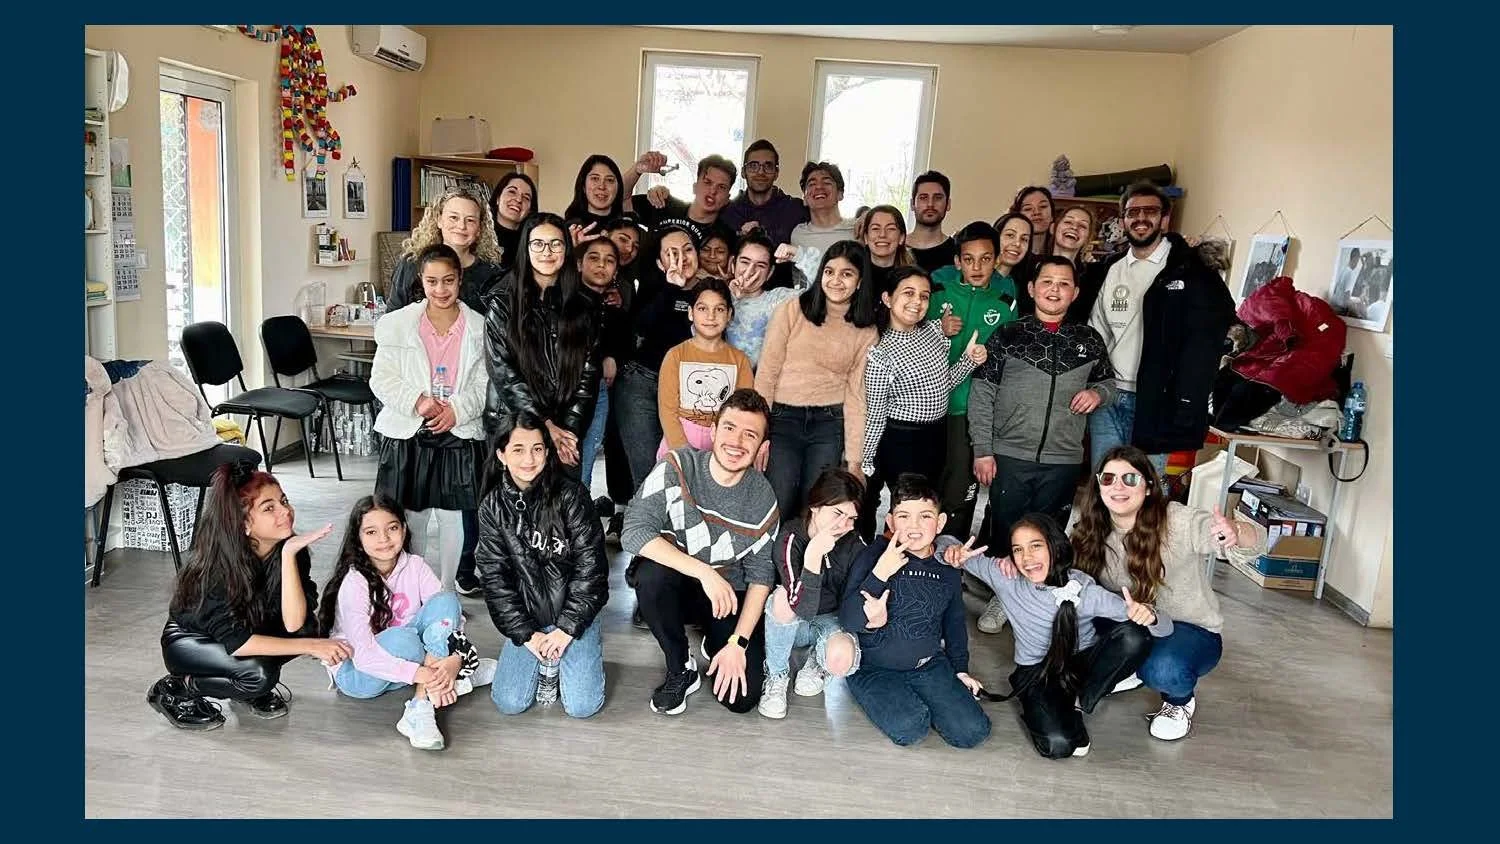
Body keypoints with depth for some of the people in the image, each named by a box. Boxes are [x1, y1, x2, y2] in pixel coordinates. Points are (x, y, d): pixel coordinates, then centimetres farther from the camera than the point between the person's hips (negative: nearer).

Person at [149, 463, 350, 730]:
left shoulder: (292, 548, -19)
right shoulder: (217, 561, -30)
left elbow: (294, 624, -31)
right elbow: (235, 642, -32)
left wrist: (289, 554, -38)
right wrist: (311, 647, -37)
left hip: (247, 629, 5)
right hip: (190, 639, -5)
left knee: (306, 628, -24)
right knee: (258, 675, -32)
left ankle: (253, 692, 1)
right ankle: (174, 689, -6)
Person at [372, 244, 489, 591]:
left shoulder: (478, 328, 1)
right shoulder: (397, 324, 1)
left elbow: (485, 384, 0)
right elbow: (382, 379, -2)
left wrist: (457, 410, -15)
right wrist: (417, 401, -17)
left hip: (458, 435, 0)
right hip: (407, 435, 0)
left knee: (452, 517, 7)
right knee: (411, 519, 8)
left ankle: (446, 593, 21)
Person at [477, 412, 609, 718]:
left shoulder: (571, 496, -11)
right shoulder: (493, 507, -3)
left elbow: (590, 564, -11)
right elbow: (494, 576, -2)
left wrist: (567, 628, -13)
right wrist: (526, 633, -9)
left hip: (573, 612, -2)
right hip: (525, 618, 2)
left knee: (581, 706, -12)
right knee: (510, 703, -10)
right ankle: (542, 660, 20)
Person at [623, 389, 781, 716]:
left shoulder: (764, 500, -10)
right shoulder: (677, 468, -18)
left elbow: (761, 575, -5)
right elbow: (633, 533, -28)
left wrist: (737, 643, -15)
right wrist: (704, 572, -34)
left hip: (731, 597, 1)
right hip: (676, 587, -1)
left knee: (741, 697, -16)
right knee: (651, 572, -36)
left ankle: (717, 645, 20)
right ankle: (680, 670, -10)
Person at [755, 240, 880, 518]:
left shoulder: (866, 332, 6)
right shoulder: (792, 311, -2)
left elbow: (856, 394, 3)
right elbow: (766, 373, -2)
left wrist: (854, 457, -3)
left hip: (829, 425, 2)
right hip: (782, 419, -1)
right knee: (777, 509, -6)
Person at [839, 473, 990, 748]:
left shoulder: (948, 569, 2)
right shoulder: (874, 556, -13)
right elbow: (848, 622, -21)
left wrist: (960, 669, 20)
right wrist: (879, 574, -31)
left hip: (930, 664, 4)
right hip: (874, 669, -4)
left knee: (973, 731, -10)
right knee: (909, 727, -27)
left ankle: (916, 700, 13)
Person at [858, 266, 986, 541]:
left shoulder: (934, 329, -1)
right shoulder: (881, 354, -20)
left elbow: (943, 385, 9)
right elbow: (875, 415, -16)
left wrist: (969, 359, -6)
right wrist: (865, 465, -11)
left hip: (937, 436, 7)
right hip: (901, 441, -7)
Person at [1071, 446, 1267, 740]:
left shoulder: (1177, 523, -24)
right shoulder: (1088, 527, -11)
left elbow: (1254, 543, -31)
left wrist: (1235, 531, -56)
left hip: (1190, 630, -4)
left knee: (1164, 670, -37)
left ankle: (1180, 700, 4)